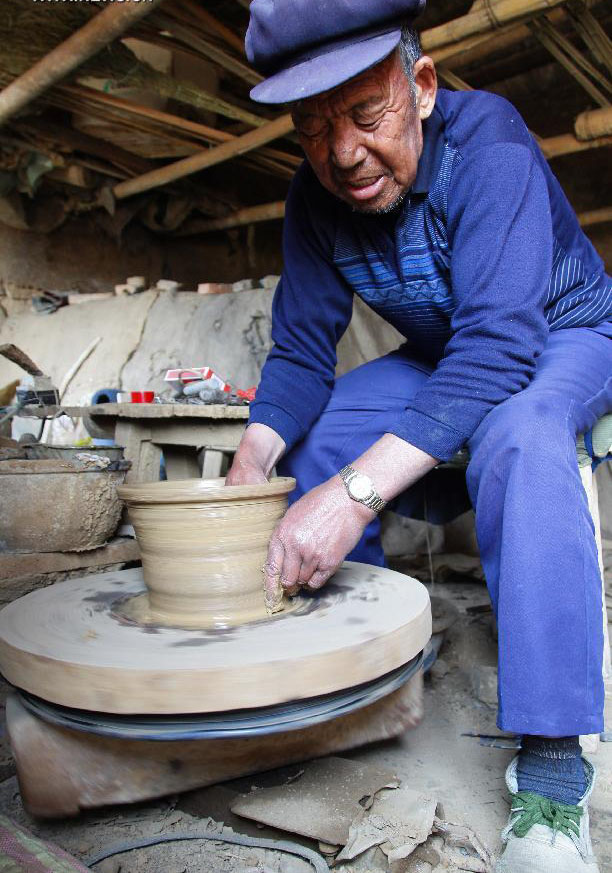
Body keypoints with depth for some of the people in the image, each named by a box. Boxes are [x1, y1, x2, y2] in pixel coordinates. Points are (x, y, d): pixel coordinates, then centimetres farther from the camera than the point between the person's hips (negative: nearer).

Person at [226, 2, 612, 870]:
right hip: (441, 356, 6)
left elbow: (498, 350, -40)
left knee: (515, 436, -38)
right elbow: (301, 350, -14)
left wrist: (355, 492, -50)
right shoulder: (315, 198, -12)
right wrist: (250, 469, -32)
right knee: (310, 439, -8)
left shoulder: (487, 144, -29)